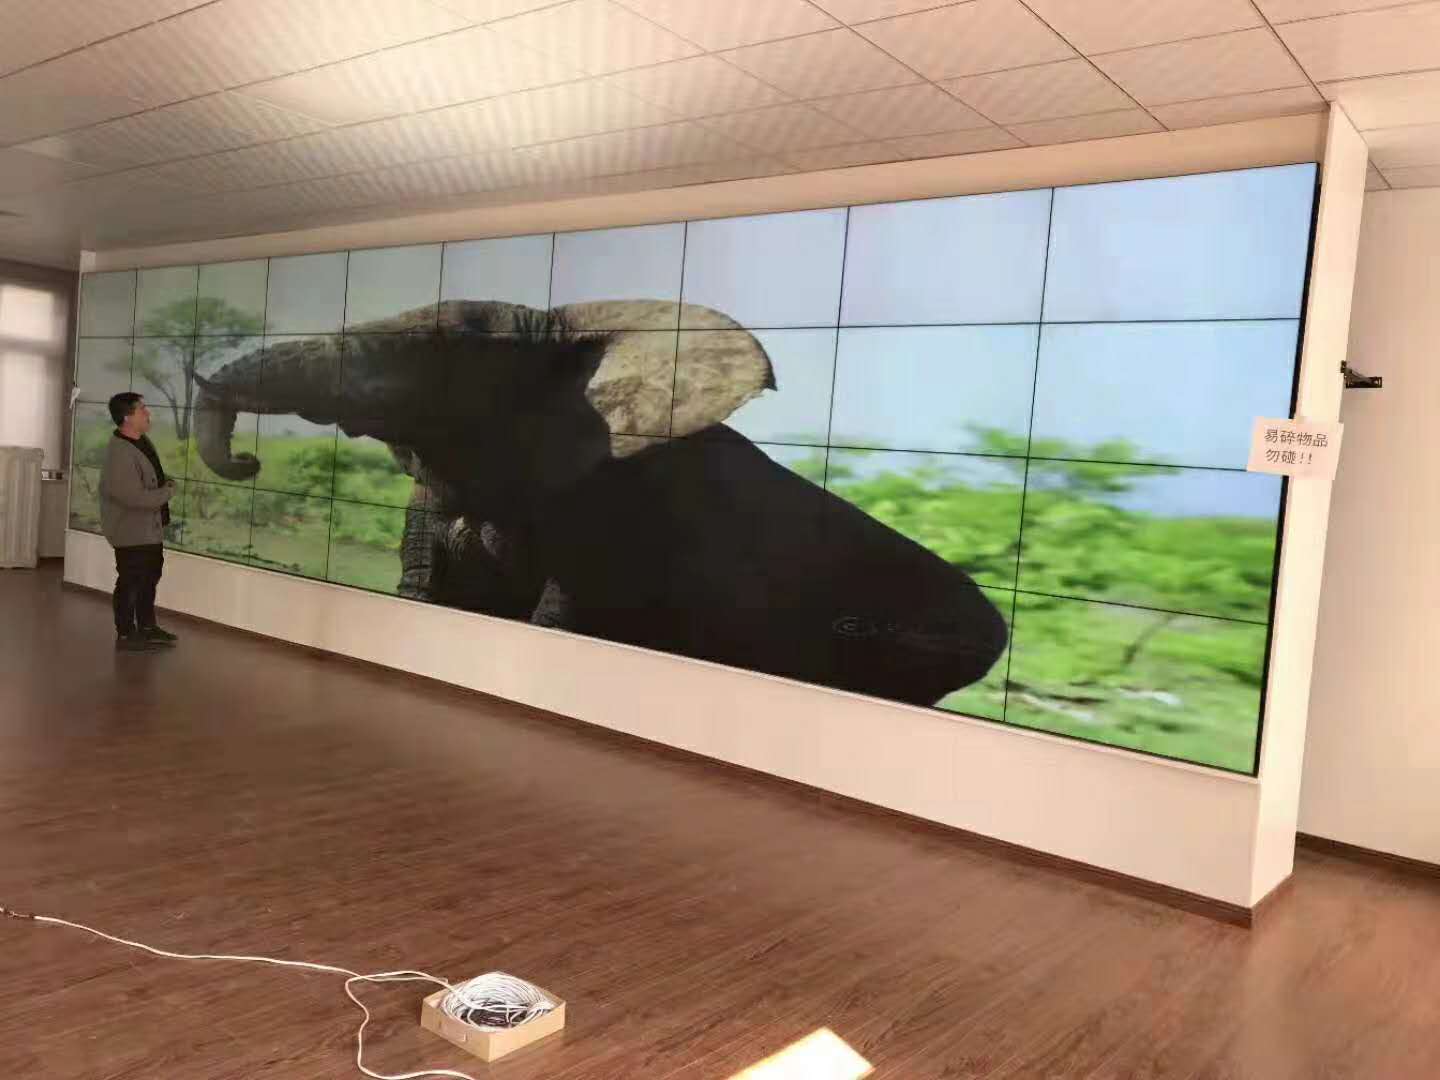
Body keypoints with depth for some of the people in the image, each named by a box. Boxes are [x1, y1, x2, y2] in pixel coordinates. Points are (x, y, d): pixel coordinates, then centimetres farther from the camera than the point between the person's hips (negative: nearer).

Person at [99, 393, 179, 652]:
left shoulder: (143, 440, 3)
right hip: (130, 530, -10)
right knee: (130, 581, 3)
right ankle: (125, 635, 16)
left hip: (150, 527, 10)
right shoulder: (119, 454, -26)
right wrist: (168, 491, -15)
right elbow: (135, 497, -29)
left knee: (150, 576, 20)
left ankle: (147, 627, 35)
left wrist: (165, 485, 2)